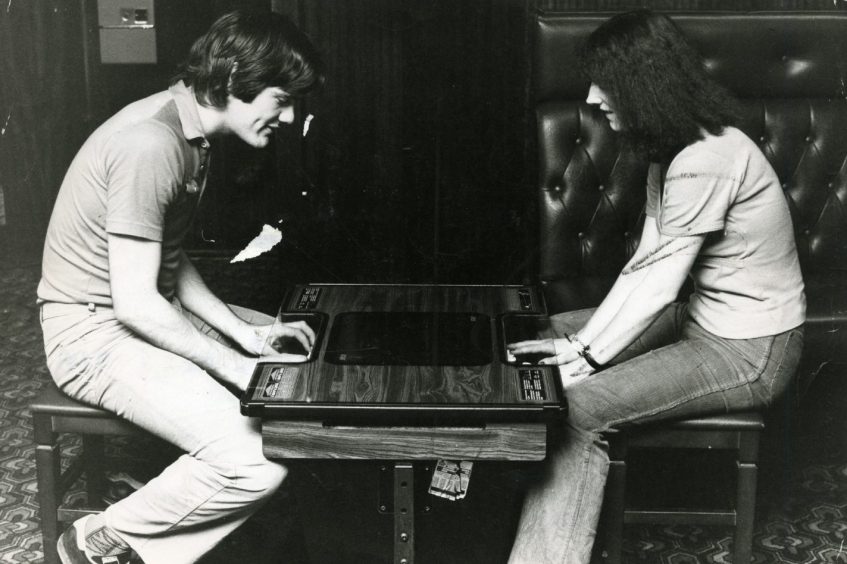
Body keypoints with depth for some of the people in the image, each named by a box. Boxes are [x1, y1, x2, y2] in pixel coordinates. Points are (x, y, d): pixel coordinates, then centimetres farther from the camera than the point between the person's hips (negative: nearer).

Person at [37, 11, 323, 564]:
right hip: (95, 332, -10)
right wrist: (242, 370, -20)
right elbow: (135, 302, -26)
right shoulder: (151, 144, -25)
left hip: (149, 312, 11)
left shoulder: (192, 132, 7)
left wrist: (243, 333, 1)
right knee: (258, 462, -25)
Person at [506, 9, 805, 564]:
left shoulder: (705, 160, -26)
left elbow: (657, 286, -24)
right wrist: (582, 342, -4)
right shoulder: (673, 151, 5)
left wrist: (584, 361, -18)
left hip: (750, 352, -10)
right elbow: (643, 266, 3)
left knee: (581, 408, -21)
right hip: (705, 320, 10)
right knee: (552, 331, 9)